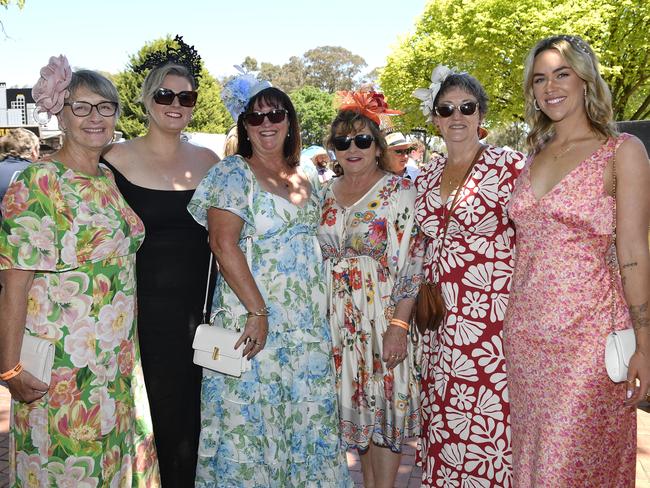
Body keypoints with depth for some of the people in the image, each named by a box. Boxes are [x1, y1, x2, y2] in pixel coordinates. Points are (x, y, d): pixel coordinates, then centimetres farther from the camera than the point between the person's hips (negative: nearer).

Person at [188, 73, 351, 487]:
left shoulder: (307, 178, 13)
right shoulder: (234, 173, -6)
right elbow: (224, 244, -16)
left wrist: (319, 308, 11)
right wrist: (257, 310, -20)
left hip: (309, 323, 6)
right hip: (254, 316, -6)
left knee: (310, 417, 12)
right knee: (251, 419, 3)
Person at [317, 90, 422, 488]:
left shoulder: (399, 191, -8)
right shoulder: (326, 194, 8)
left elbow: (410, 265, -13)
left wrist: (398, 326, -19)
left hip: (383, 311, -5)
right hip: (338, 317, 5)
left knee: (384, 400, 2)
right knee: (357, 401, 13)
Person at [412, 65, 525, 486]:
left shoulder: (511, 166, -5)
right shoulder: (426, 177, 11)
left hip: (493, 322, -5)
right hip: (439, 325, 6)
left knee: (489, 426, -1)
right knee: (441, 425, 14)